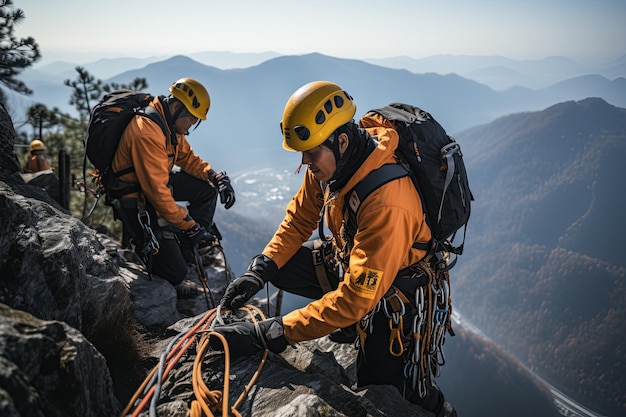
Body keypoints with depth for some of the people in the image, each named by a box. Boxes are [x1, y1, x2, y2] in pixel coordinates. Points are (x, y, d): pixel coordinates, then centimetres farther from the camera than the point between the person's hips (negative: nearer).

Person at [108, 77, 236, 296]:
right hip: (137, 202, -10)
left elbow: (188, 158, 10)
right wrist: (189, 225, -26)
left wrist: (217, 177, -7)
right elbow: (157, 192, -31)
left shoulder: (170, 123, 0)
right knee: (175, 272, -9)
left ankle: (188, 249, 12)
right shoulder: (147, 132, -30)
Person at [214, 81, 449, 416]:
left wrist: (266, 334, -37)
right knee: (279, 266, -1)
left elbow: (355, 298, -38)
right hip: (348, 258, 7)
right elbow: (300, 218, 1)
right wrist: (259, 271, -12)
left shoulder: (385, 203, -39)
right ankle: (353, 325, 16)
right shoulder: (328, 162, -15)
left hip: (393, 286, -7)